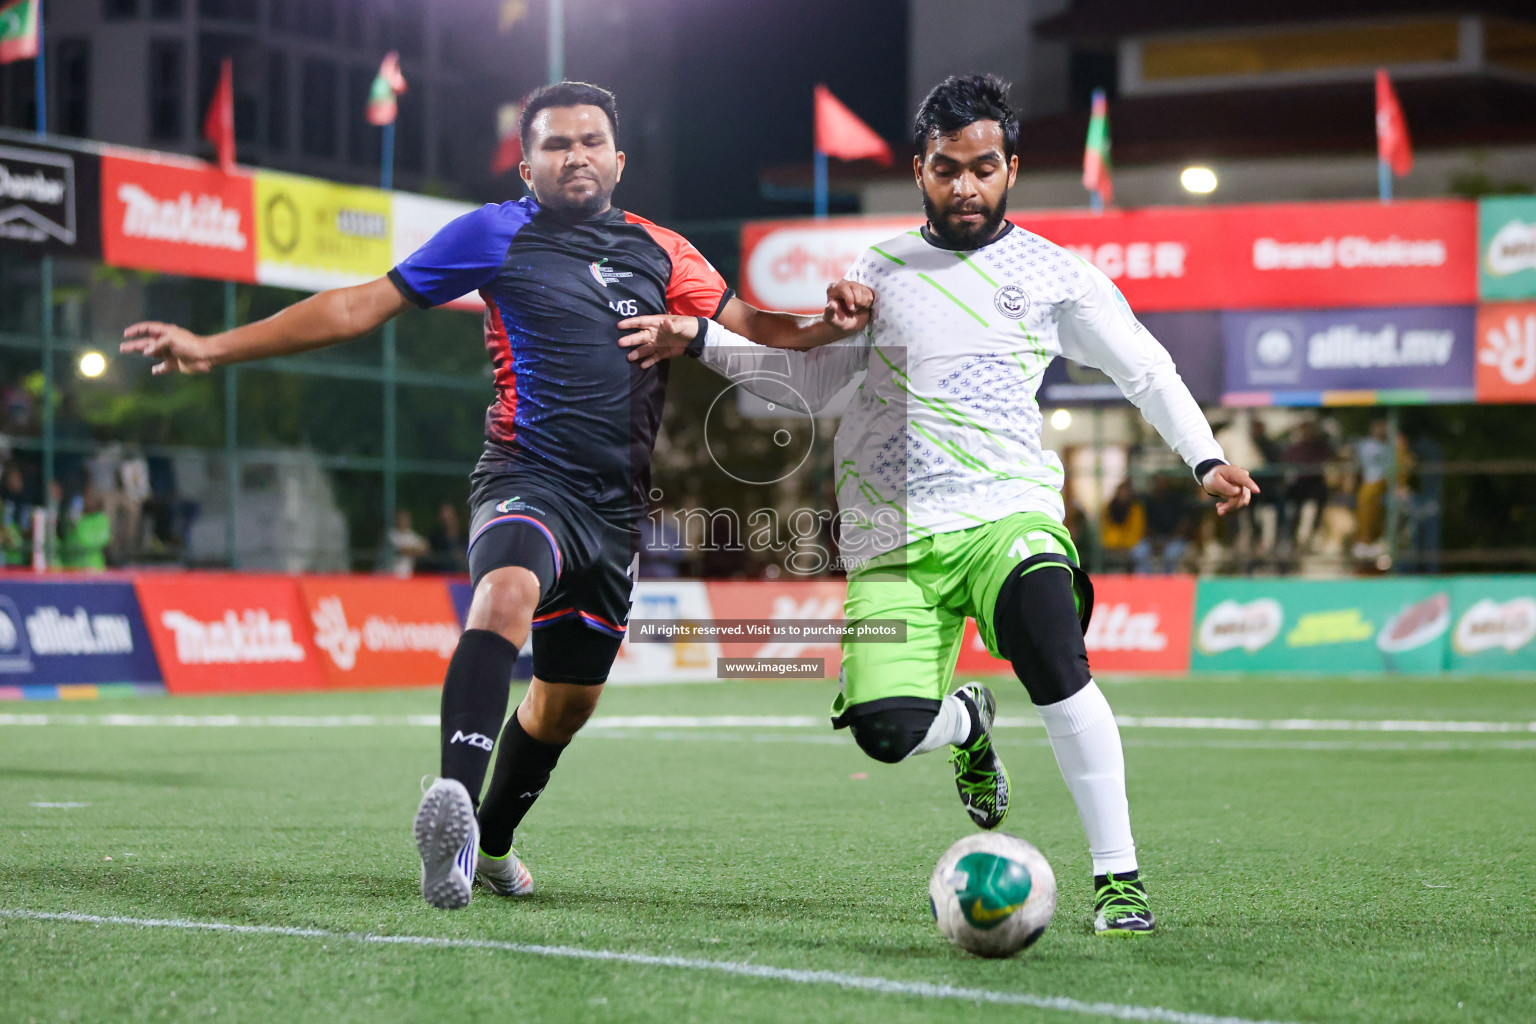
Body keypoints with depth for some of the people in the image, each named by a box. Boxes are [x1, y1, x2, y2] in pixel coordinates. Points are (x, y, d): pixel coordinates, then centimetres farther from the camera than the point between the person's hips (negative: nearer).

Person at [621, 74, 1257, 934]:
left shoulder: (1050, 275, 9)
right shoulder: (881, 269, 18)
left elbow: (1147, 370, 12)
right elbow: (809, 384, 24)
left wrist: (1205, 458, -2)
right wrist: (701, 340, 16)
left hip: (1006, 509, -2)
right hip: (891, 537, 3)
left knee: (1057, 668, -32)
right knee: (886, 729, -16)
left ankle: (1120, 877, -21)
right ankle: (967, 722, 22)